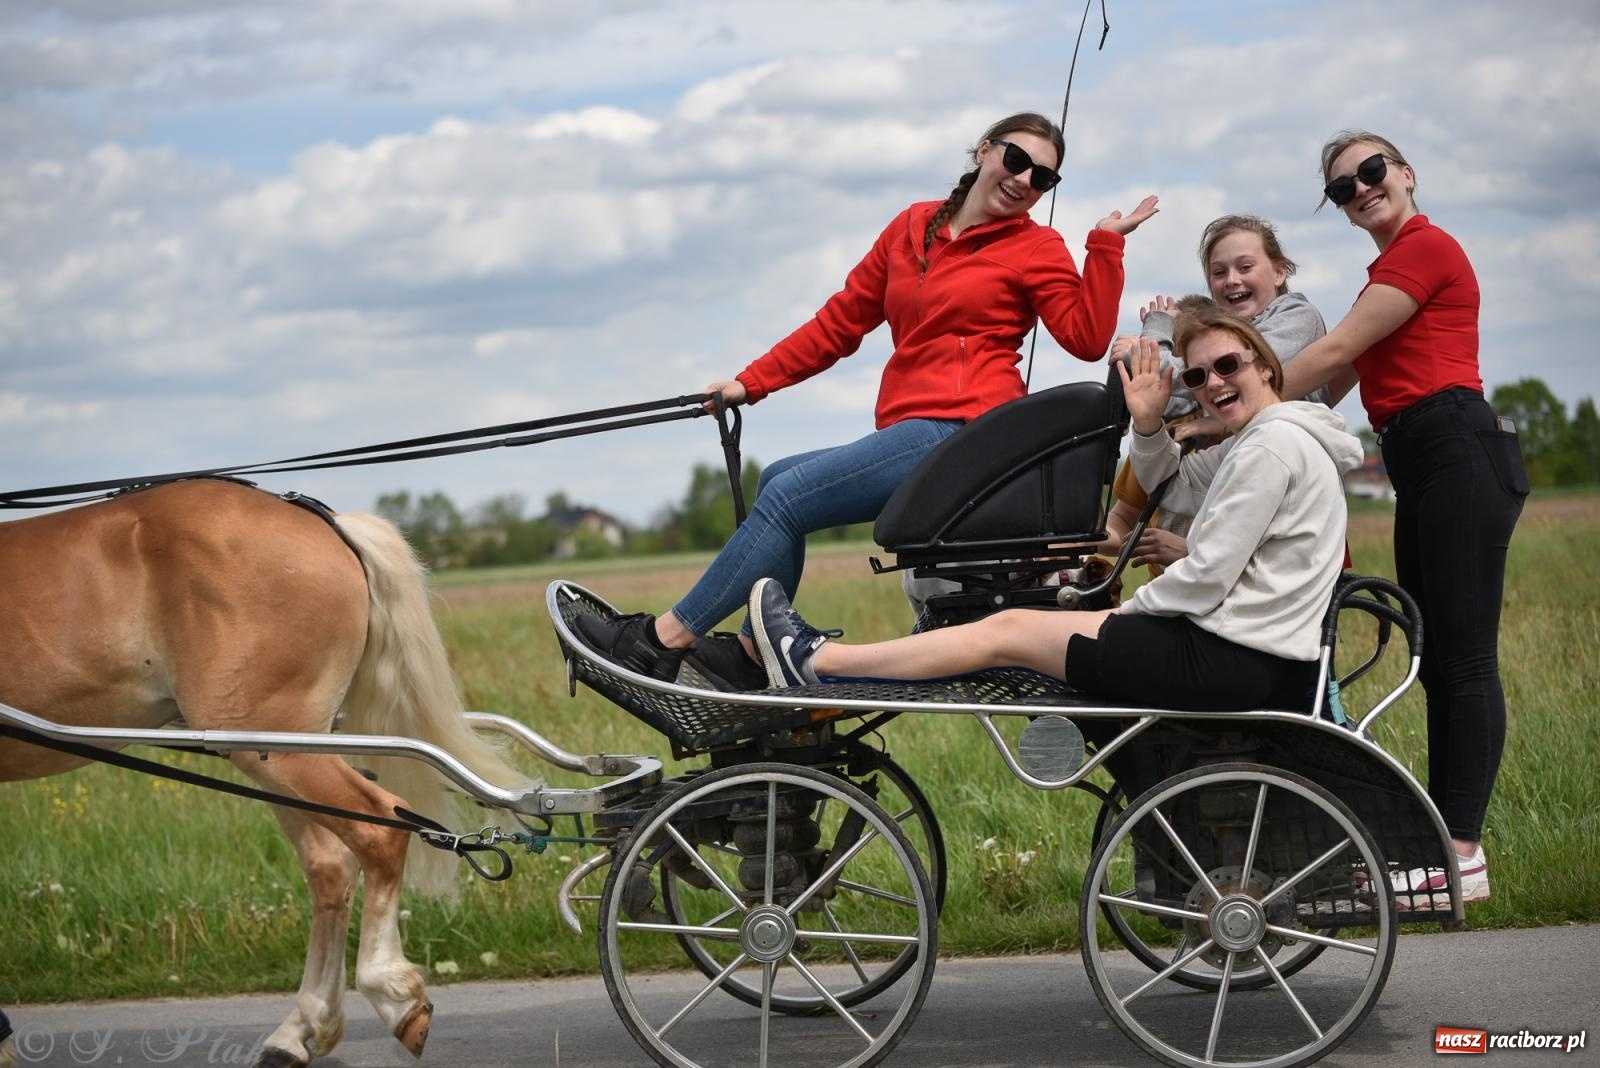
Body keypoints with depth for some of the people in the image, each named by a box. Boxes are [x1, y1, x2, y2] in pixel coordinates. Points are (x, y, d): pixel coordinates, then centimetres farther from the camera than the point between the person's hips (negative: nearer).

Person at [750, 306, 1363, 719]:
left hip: (1237, 665, -10)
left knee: (1009, 630, -3)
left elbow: (1205, 579, -17)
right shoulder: (1255, 446, 18)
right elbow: (1169, 483, 29)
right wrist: (1148, 425, 8)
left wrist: (1125, 610, -2)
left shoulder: (1272, 444, -13)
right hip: (1266, 663, 10)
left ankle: (812, 661, 4)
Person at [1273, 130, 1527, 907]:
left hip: (1456, 456, -10)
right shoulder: (1393, 267, 25)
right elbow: (1333, 383, 21)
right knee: (1439, 664, 8)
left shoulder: (1424, 248, -6)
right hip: (1421, 466, 10)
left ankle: (1462, 854, -13)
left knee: (1463, 659, -11)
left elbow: (1331, 357, -10)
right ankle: (1441, 839, 9)